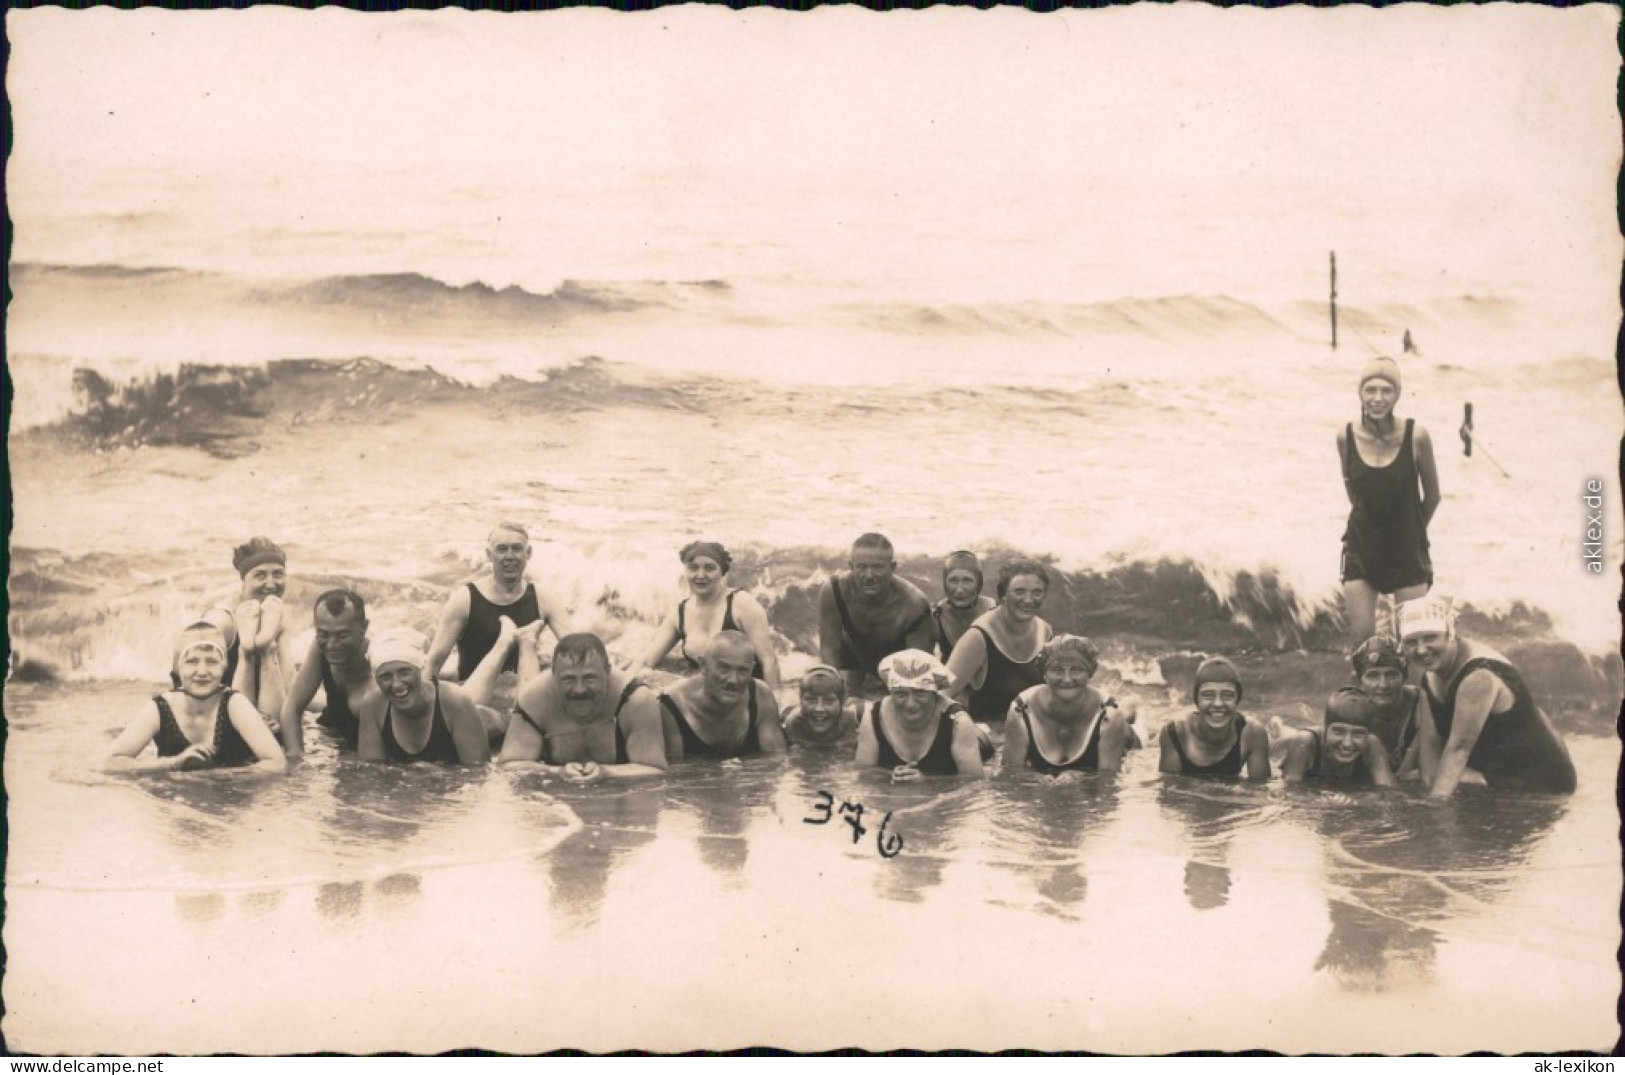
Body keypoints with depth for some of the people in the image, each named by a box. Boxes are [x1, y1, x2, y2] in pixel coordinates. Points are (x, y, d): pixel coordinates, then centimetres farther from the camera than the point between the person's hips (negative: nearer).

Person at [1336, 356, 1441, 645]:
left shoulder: (1416, 436, -14)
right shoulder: (1346, 436, -9)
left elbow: (1432, 494, 1)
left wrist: (1413, 529, 12)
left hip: (1408, 550, -1)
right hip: (1361, 547, 1)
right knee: (1361, 637, 1)